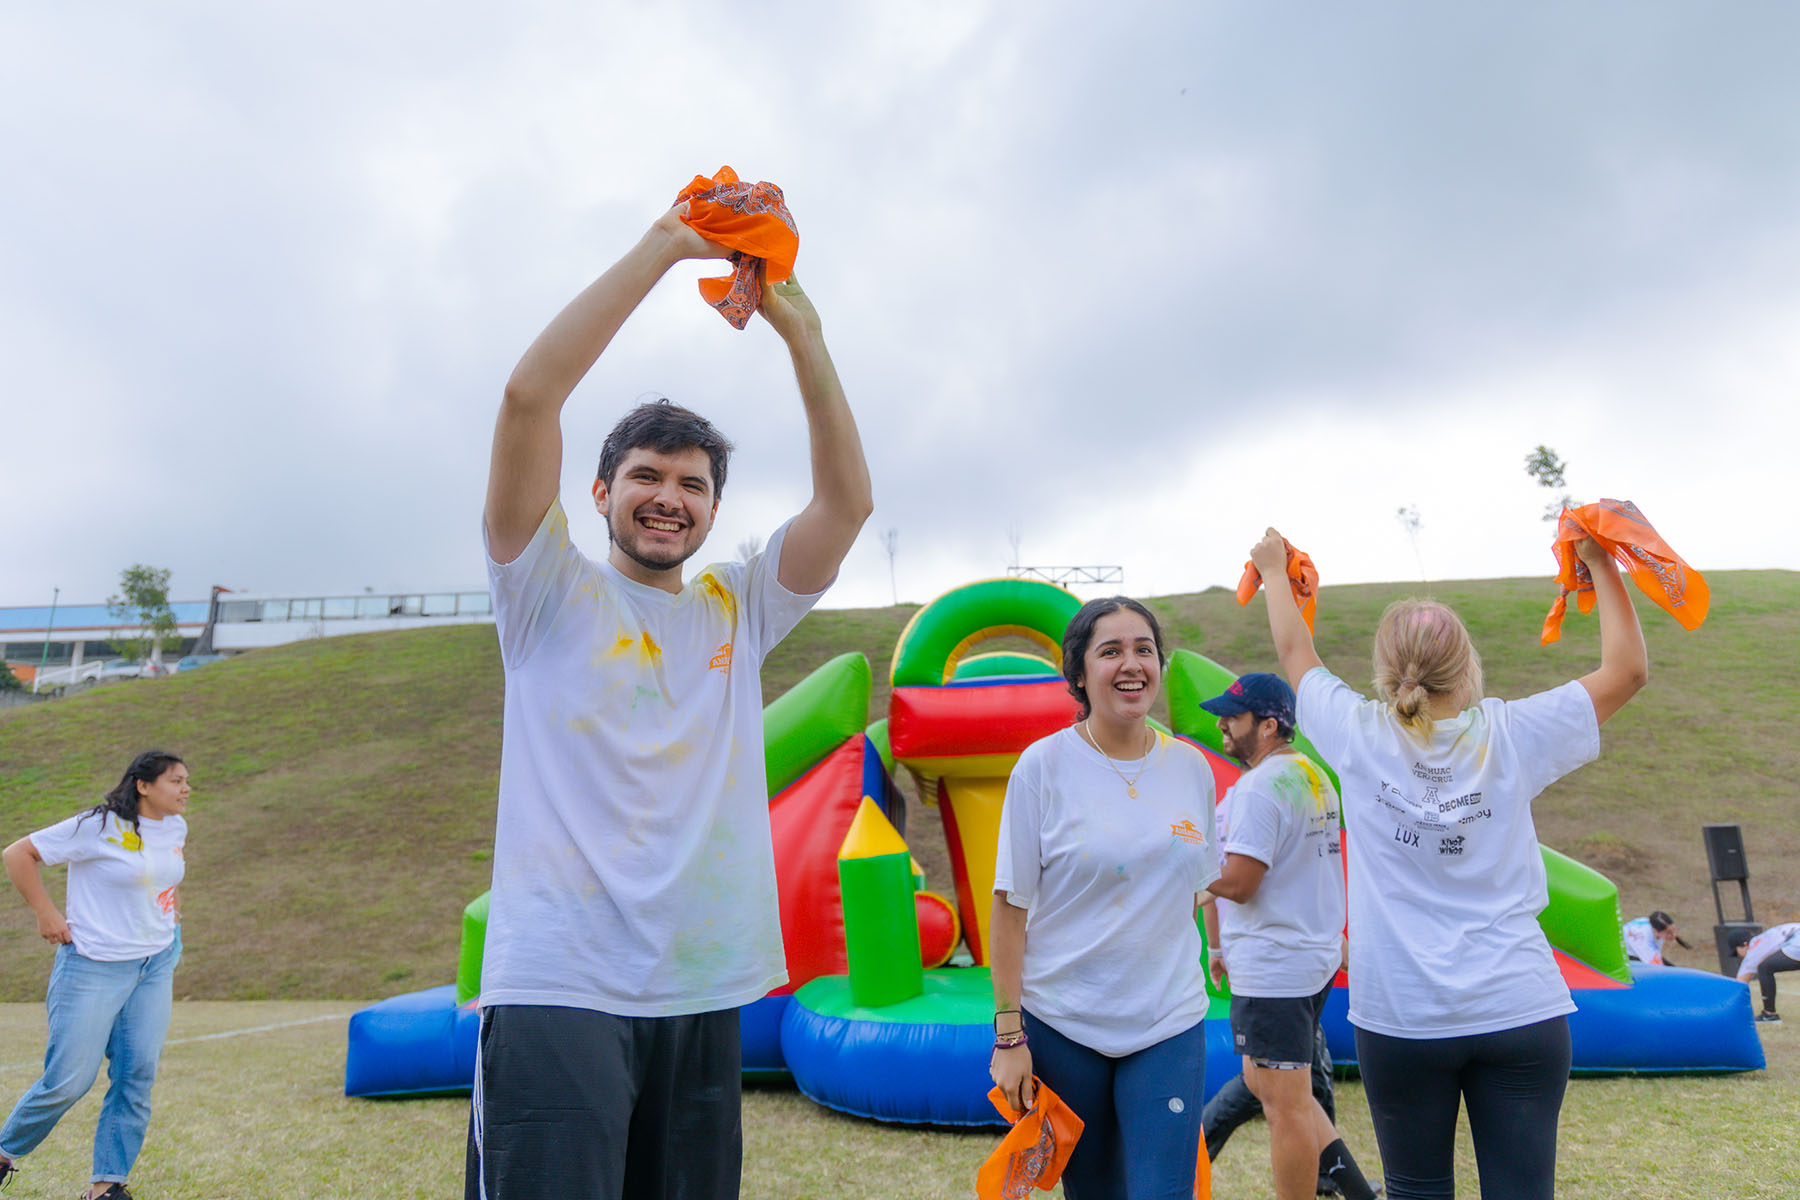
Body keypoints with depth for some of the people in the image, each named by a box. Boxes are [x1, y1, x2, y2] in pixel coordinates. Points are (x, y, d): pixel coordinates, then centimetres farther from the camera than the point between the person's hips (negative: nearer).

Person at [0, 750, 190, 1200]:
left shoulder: (176, 827, 6)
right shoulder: (99, 826, -15)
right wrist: (46, 914, -11)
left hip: (155, 965, 6)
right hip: (94, 967, -6)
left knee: (137, 1076, 1)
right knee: (69, 1080, -2)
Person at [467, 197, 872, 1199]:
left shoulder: (738, 610, 13)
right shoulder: (553, 590, 3)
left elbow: (849, 502, 1)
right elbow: (531, 394, -10)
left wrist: (805, 336, -5)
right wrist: (666, 245, -9)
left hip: (703, 993, 5)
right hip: (559, 991, -4)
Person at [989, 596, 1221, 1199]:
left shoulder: (1191, 768, 1)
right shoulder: (1043, 765, -10)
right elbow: (1011, 906, -9)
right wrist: (1009, 1034, -10)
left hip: (1170, 1022, 2)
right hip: (1061, 1022, -2)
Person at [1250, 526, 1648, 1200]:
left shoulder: (1358, 737, -5)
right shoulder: (1511, 736, -5)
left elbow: (1295, 653, 14)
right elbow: (1628, 668, 9)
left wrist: (1274, 572, 30)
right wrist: (1601, 563, 19)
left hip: (1400, 1016, 0)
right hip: (1521, 1011, 1)